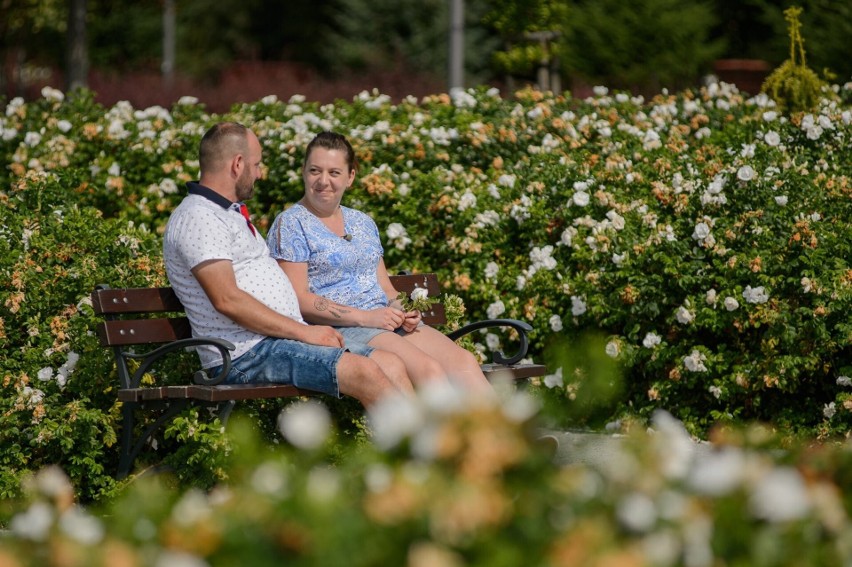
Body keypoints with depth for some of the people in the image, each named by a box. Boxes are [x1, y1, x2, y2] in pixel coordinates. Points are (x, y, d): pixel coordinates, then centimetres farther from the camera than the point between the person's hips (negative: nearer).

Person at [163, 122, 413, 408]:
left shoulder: (231, 213, 24)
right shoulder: (198, 218, -10)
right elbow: (227, 300, -20)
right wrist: (304, 332, -17)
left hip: (284, 339, 10)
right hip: (247, 353, -10)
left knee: (391, 365, -2)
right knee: (364, 372, -22)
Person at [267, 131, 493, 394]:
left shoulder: (363, 224, 22)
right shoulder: (290, 224, 0)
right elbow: (298, 299, -9)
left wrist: (402, 312, 0)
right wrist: (365, 317, -16)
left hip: (387, 322, 7)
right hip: (336, 330, -7)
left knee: (463, 361, -19)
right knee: (427, 368, -29)